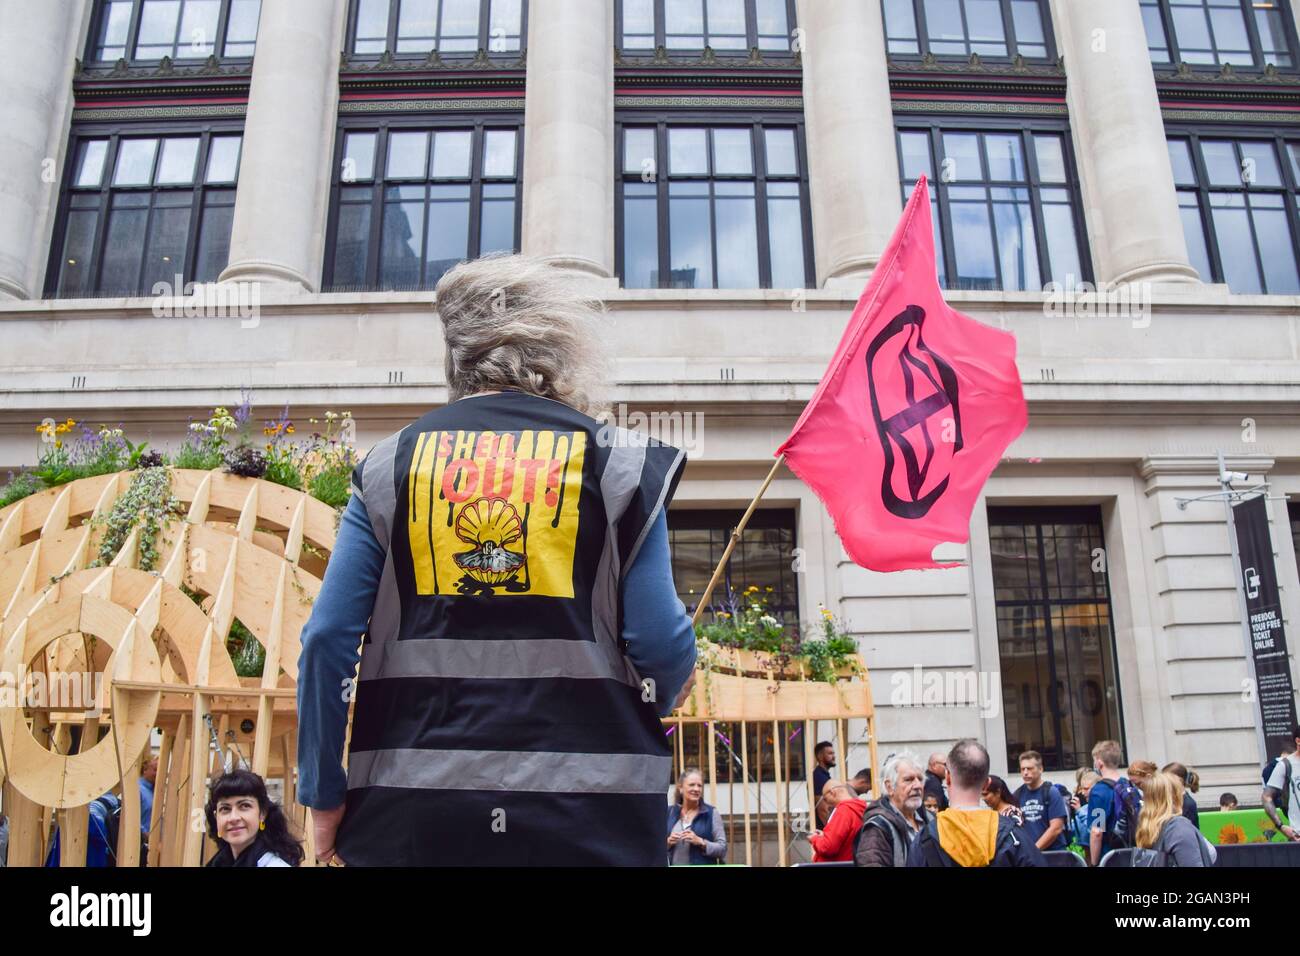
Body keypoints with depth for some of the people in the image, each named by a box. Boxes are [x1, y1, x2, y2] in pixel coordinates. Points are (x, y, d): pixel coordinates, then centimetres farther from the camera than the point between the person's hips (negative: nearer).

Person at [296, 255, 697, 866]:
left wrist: (325, 794, 10)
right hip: (583, 806, -1)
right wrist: (665, 693, 18)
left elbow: (327, 639, 0)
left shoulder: (390, 463, 5)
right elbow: (660, 642, -6)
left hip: (414, 802, 2)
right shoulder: (619, 460, 0)